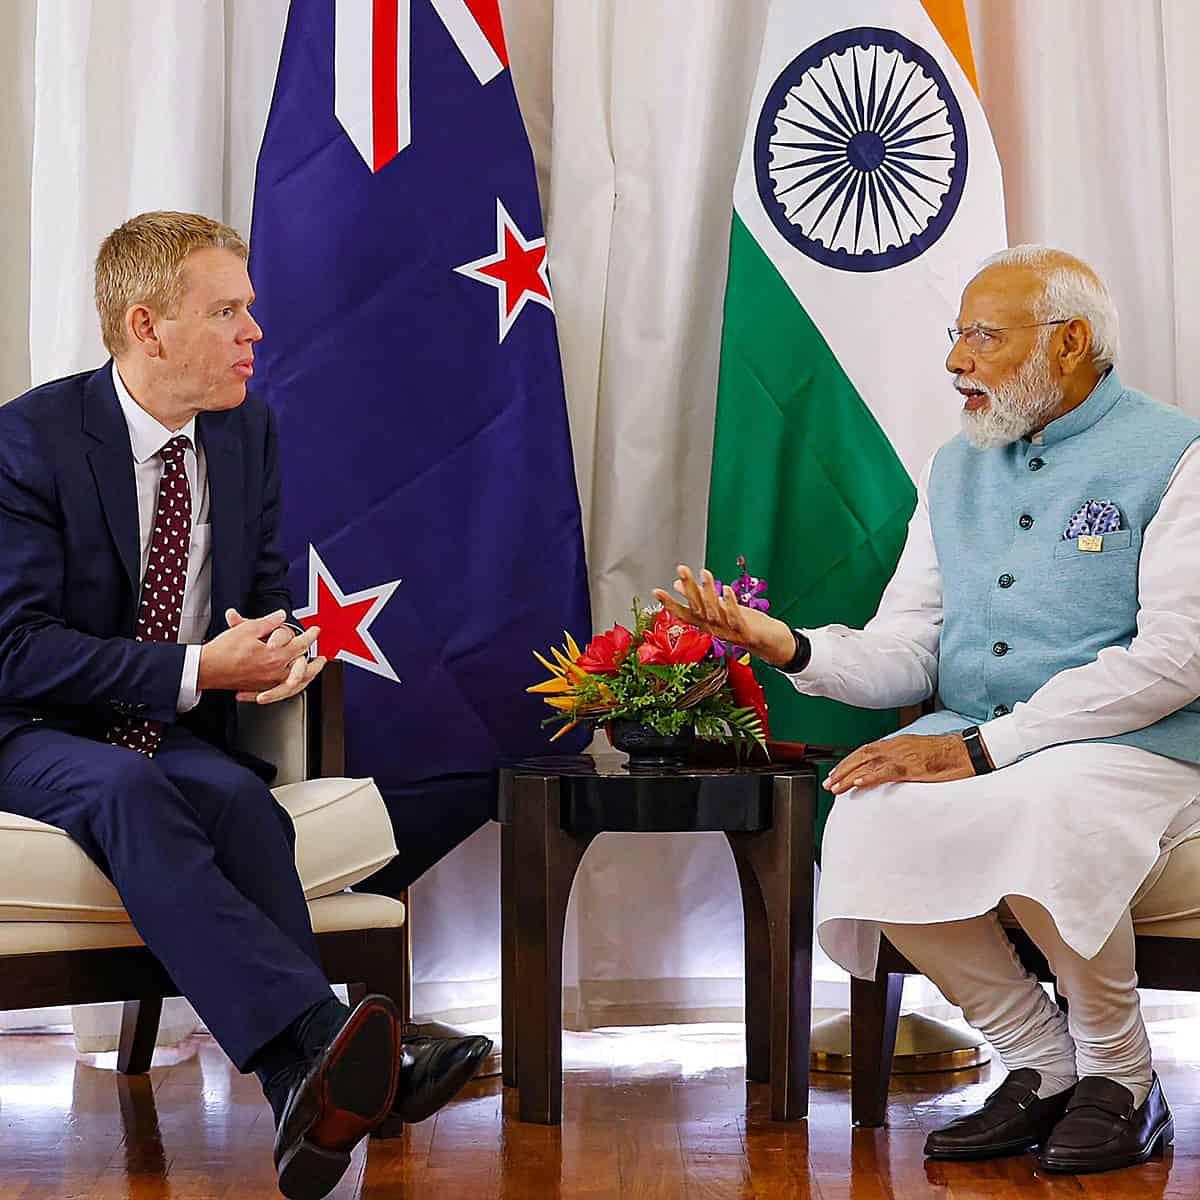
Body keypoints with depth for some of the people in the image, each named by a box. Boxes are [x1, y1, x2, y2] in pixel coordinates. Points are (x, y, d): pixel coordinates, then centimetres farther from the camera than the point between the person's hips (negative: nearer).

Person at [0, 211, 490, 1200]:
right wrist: (195, 670, -23)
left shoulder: (248, 429, 7)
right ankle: (320, 1045, -51)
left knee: (239, 801, -32)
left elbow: (267, 594, 17)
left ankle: (314, 1093, -42)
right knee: (127, 790, -38)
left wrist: (286, 644, -9)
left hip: (185, 738, 4)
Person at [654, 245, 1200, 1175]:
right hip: (969, 746, 5)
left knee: (1045, 822, -37)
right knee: (870, 826, -26)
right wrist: (790, 647, -11)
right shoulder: (955, 471, 17)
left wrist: (981, 745, -19)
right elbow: (903, 656, 11)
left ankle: (1121, 1079, -7)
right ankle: (1043, 1067, -4)